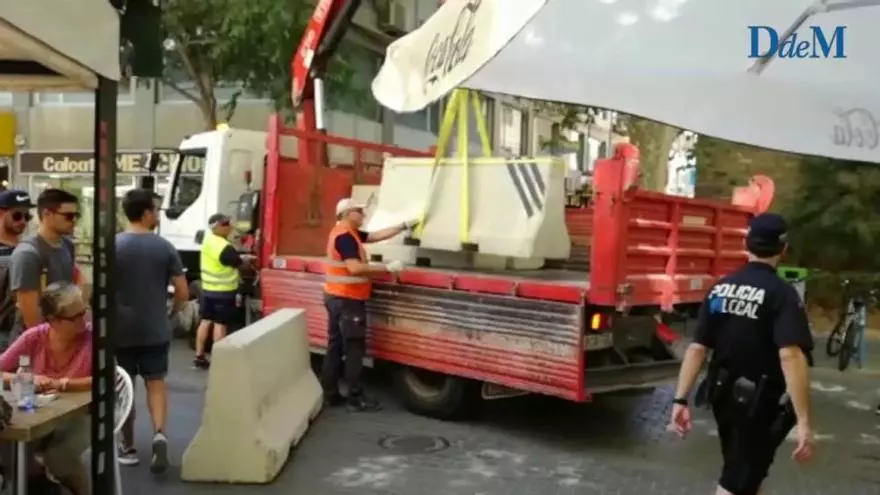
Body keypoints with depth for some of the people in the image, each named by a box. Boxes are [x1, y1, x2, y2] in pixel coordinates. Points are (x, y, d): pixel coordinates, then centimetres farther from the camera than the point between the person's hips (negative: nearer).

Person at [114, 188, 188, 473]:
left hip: (120, 329, -1)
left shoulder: (112, 245, -8)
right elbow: (183, 292, -4)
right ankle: (159, 434, -9)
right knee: (155, 383, 11)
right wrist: (171, 311, 14)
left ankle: (128, 447, 21)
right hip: (156, 330, 1)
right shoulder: (165, 247, -4)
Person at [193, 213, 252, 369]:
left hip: (207, 288, 8)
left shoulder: (208, 239, 2)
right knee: (220, 325, -1)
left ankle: (199, 357, 20)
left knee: (206, 321, 13)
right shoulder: (225, 248, -25)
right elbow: (241, 264, -11)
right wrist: (248, 259, 8)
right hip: (223, 292, -8)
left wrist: (241, 257, 9)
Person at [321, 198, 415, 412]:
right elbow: (355, 268, -27)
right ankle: (356, 398, 3)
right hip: (347, 300, -10)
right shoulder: (345, 236, -17)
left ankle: (330, 394, 16)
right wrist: (388, 268, -24)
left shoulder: (348, 233, 15)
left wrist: (405, 226, 14)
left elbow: (378, 235, 16)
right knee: (354, 349, -3)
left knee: (335, 347, 11)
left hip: (337, 298, 10)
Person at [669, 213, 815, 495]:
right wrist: (804, 422, -29)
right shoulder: (782, 294, -16)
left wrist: (680, 400, -2)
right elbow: (790, 356, -28)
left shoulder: (719, 289, 1)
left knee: (747, 471, 26)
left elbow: (697, 348, -2)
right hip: (759, 403, -6)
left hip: (723, 397, 6)